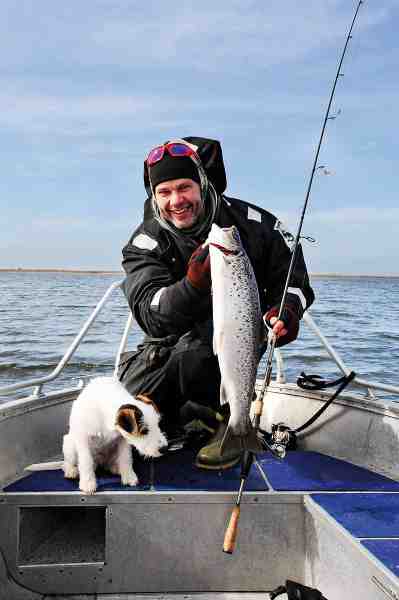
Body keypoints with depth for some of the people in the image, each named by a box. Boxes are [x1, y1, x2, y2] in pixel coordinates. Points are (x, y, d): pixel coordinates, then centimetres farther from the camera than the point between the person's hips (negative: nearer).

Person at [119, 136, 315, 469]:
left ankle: (230, 419, -7)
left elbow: (292, 277, 1)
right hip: (174, 344, 3)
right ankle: (192, 412, 16)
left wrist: (288, 309, -22)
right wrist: (193, 284, -44)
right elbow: (151, 315, -25)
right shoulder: (146, 243, -10)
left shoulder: (248, 221, -9)